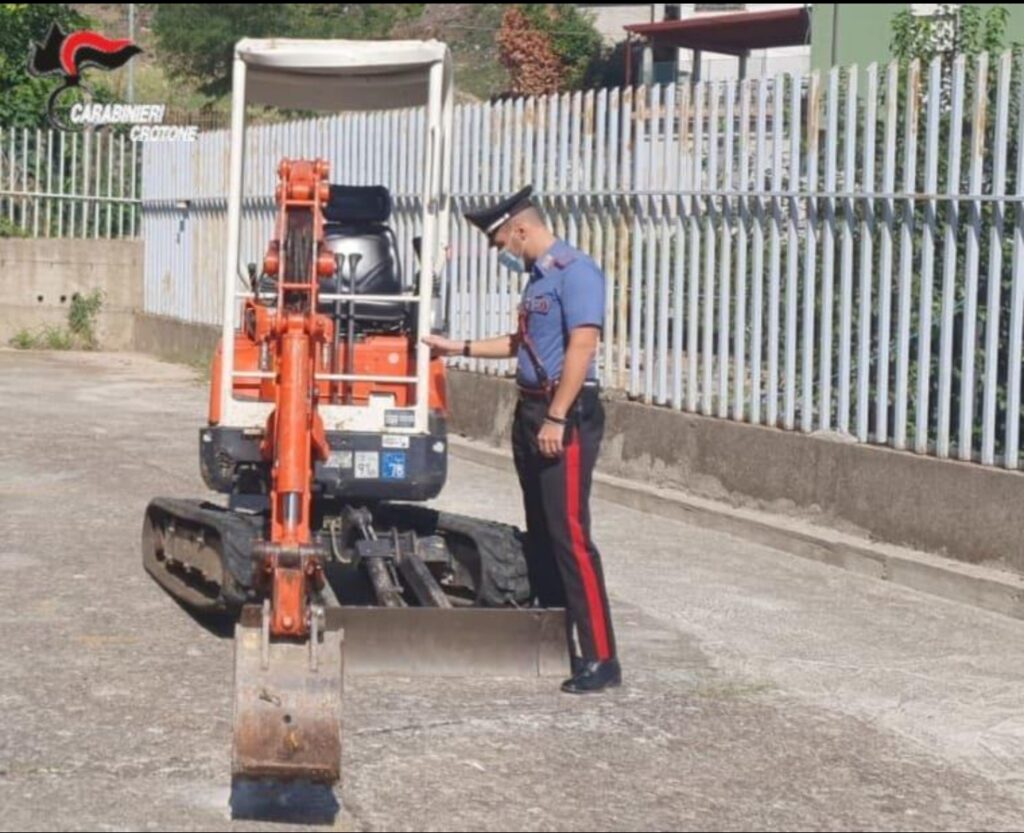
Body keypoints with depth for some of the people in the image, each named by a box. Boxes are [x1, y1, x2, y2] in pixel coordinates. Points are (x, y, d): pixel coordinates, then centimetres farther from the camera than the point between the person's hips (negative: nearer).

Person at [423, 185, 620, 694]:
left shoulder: (575, 272, -13)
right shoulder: (538, 277, 17)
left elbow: (582, 346, -21)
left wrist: (557, 418, -24)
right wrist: (460, 348, 32)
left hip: (566, 415, -10)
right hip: (531, 411, 10)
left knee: (569, 534, -12)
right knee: (541, 533, 14)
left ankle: (599, 659, -11)